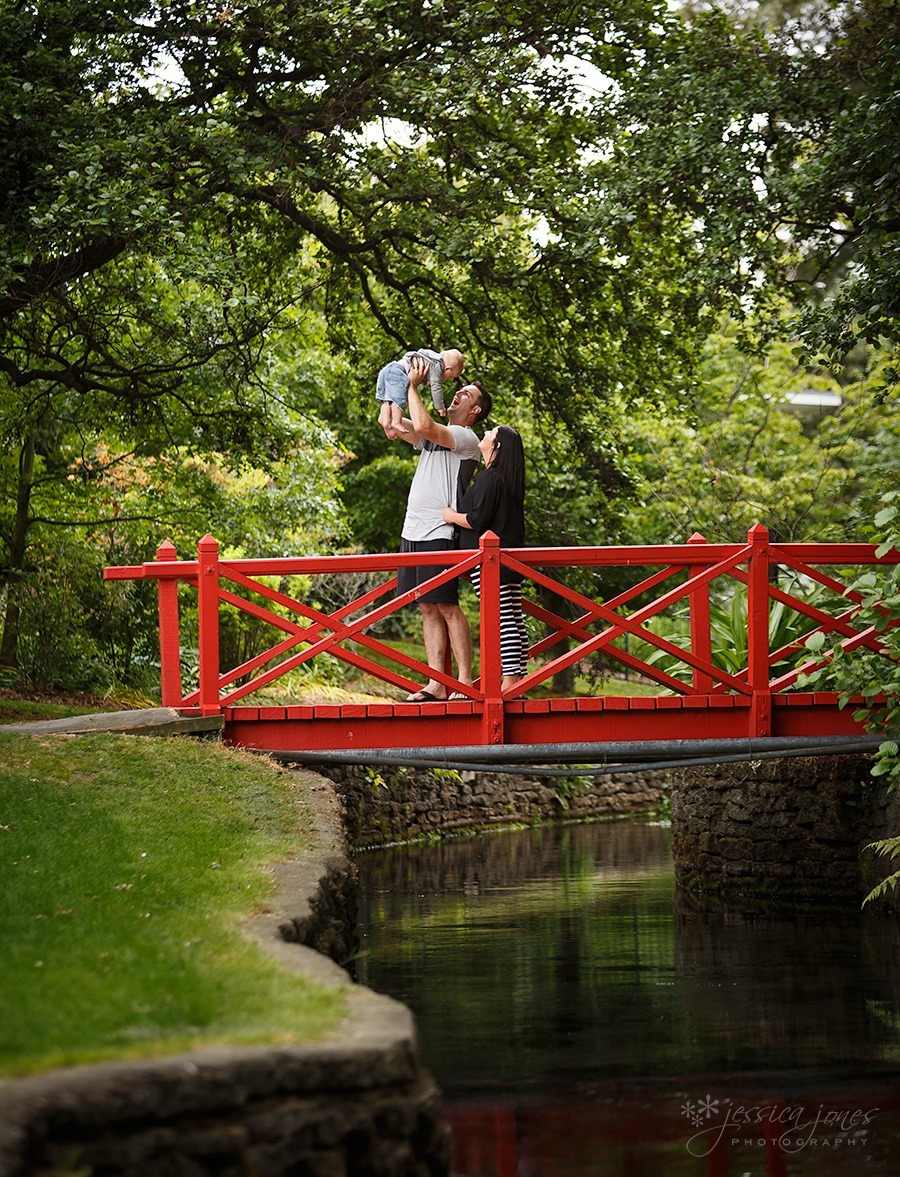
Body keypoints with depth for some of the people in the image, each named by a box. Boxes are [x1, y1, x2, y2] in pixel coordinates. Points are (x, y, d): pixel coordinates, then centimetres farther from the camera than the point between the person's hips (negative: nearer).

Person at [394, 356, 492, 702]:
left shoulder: (467, 438, -5)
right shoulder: (433, 437, 20)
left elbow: (423, 425, -20)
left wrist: (413, 386, -9)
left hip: (438, 534, -8)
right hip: (412, 531, 8)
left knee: (447, 607, -9)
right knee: (428, 609, 5)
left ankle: (465, 682, -8)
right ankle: (435, 684, 3)